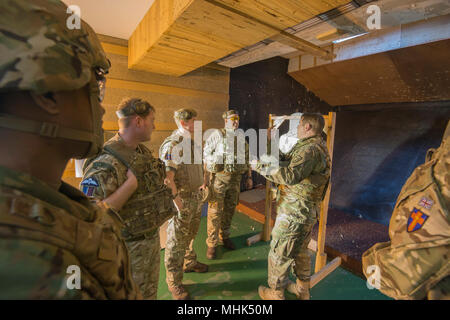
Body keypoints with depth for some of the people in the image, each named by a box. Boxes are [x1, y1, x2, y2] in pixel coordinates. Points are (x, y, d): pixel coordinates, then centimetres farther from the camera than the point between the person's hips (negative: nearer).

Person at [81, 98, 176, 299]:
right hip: (129, 249, -8)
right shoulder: (105, 163, -26)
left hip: (152, 237, 8)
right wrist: (131, 183, -31)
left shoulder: (143, 152, 1)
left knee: (150, 292, 27)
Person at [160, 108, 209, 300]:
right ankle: (174, 282, 25)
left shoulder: (193, 143, 9)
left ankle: (190, 262, 47)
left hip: (196, 198, 8)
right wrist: (177, 200, -21)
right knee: (177, 241, 6)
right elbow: (167, 177, -22)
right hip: (181, 200, -8)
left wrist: (203, 183, 9)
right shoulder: (171, 144, -18)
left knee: (191, 234, 24)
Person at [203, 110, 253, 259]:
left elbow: (247, 158, 18)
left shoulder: (241, 138, 13)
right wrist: (208, 174, -11)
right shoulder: (217, 134, -3)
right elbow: (206, 153, -7)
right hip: (218, 177, -5)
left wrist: (249, 177, 15)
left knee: (230, 209, 14)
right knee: (215, 210, -2)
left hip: (235, 178, 5)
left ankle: (225, 236, 33)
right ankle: (211, 244, 12)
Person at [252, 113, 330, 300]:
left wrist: (261, 167, -27)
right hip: (309, 212, 10)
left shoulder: (310, 149, -22)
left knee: (279, 254, 7)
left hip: (294, 213, -10)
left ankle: (275, 293, 26)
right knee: (300, 251, 25)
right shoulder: (318, 147, 12)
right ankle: (302, 289, 43)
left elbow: (291, 176, -35)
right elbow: (288, 160, 19)